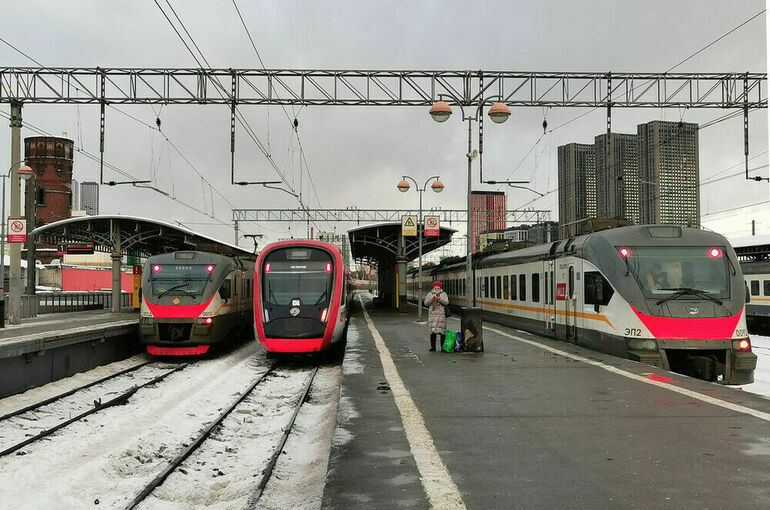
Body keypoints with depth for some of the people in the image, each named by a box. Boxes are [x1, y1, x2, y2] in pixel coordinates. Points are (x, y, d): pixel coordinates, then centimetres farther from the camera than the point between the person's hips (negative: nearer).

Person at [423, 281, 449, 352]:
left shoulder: (444, 294, 10)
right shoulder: (429, 294, 12)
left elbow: (446, 302, -4)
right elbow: (426, 303, 2)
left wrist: (440, 299, -20)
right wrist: (432, 298, -13)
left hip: (441, 315, 0)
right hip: (432, 314, 0)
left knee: (442, 331, -2)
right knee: (433, 331, -7)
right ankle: (433, 346, -2)